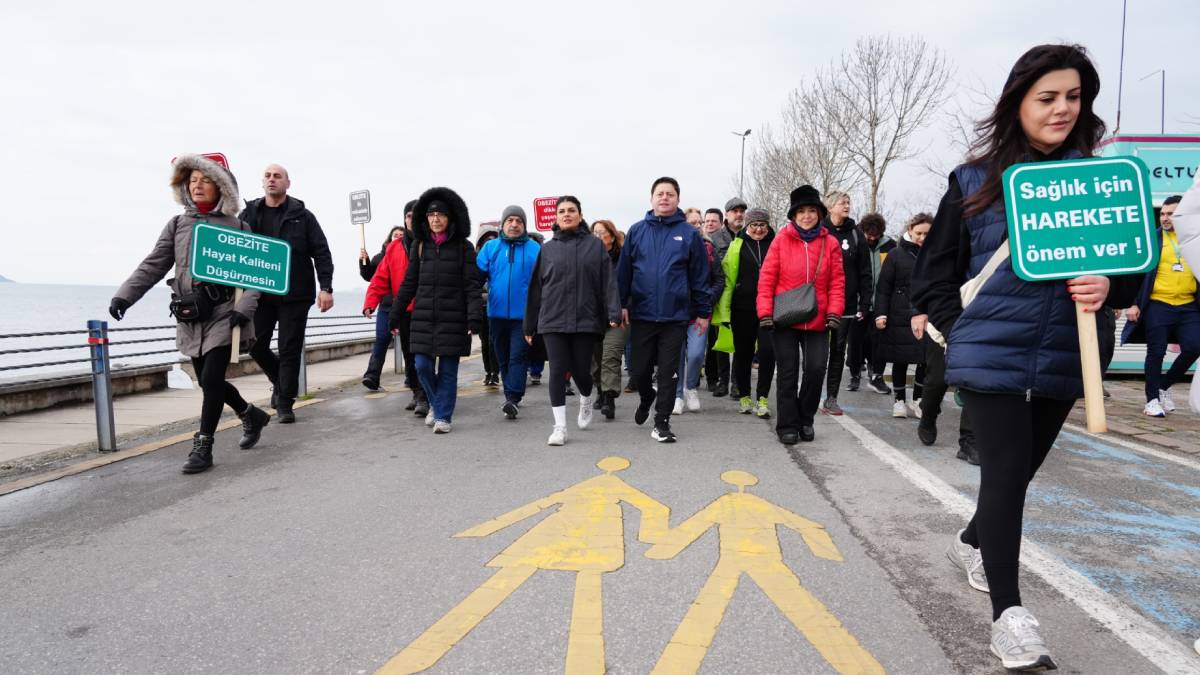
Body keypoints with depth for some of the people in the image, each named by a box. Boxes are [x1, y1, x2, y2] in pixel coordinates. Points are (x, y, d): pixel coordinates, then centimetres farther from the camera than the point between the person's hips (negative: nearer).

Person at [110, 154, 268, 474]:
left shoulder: (238, 227, 2)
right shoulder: (177, 225, 11)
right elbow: (153, 266, 7)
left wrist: (244, 308, -15)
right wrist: (125, 295, -6)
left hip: (223, 315, -4)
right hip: (189, 318, 5)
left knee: (211, 380, -10)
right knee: (208, 381, 11)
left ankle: (202, 447, 3)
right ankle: (251, 414, 35)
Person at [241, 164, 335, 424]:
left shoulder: (302, 216, 2)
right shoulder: (249, 214, 8)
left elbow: (321, 253, -2)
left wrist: (325, 288, -12)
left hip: (294, 295, -3)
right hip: (259, 293, 3)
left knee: (290, 349, 0)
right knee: (255, 344, 4)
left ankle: (285, 404, 10)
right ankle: (279, 381, 31)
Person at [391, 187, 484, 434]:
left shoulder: (463, 247, 0)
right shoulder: (419, 245, 9)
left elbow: (472, 285, -5)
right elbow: (409, 282, 13)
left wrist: (475, 317, -15)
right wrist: (395, 314, 12)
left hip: (453, 318, -3)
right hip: (423, 317, 3)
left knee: (448, 369, 1)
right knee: (422, 366, 2)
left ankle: (443, 416, 13)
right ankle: (436, 403, 28)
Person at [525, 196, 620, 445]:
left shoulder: (595, 245, 5)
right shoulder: (547, 249, 9)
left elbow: (608, 282, -2)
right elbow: (536, 288, 10)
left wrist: (614, 313, -14)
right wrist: (530, 325, 10)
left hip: (586, 319, -1)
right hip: (553, 321, 1)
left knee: (581, 371, 5)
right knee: (558, 371, -3)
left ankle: (586, 399, 39)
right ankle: (559, 427, 4)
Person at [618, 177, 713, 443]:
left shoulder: (689, 234, 2)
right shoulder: (637, 231, 4)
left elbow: (700, 276, 3)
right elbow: (624, 270, 5)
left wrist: (703, 312, 2)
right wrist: (622, 304, -1)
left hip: (675, 316, -1)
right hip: (641, 314, 1)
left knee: (668, 371, 4)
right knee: (639, 370, 9)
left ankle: (662, 421, 15)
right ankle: (646, 398, 40)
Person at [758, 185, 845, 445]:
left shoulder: (830, 243, 5)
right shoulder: (782, 240, 0)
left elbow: (837, 282, 4)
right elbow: (766, 278, -3)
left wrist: (834, 312, -7)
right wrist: (765, 312, -9)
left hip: (817, 321, 1)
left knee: (816, 369, -2)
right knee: (788, 374, 5)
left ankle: (805, 419, 21)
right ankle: (787, 426, 16)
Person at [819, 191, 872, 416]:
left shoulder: (855, 234, 8)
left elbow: (865, 272, 7)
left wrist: (864, 303, -1)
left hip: (846, 304, 2)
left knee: (838, 350, 6)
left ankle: (831, 398, 12)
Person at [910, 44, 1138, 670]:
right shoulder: (975, 181, -1)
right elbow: (934, 272, 5)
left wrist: (1108, 286, -14)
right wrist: (964, 327, -3)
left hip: (1061, 361, 4)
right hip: (991, 357, -4)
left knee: (1018, 471, 17)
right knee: (1006, 472, -9)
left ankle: (972, 541, 44)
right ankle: (1008, 612, 3)